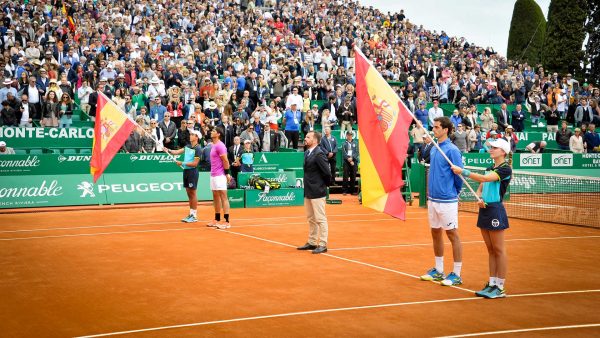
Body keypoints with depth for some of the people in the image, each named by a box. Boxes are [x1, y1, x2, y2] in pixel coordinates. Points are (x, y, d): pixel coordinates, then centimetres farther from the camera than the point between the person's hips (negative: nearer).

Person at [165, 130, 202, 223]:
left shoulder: (198, 149, -12)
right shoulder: (187, 146, 12)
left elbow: (195, 163, -16)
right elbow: (177, 152, 9)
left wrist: (182, 163, -14)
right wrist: (169, 151, -8)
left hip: (192, 172, -7)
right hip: (186, 171, 8)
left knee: (193, 193, -3)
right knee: (189, 193, 11)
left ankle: (194, 216, 2)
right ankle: (191, 214, 18)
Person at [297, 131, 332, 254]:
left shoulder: (319, 154, -17)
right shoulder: (307, 153, 10)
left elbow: (327, 172, -19)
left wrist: (324, 184, -5)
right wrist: (307, 186, 8)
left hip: (317, 192, -9)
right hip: (308, 191, 9)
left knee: (320, 219, -2)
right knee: (311, 219, 17)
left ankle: (323, 245, 3)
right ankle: (312, 243, 27)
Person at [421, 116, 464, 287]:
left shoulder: (452, 150, -13)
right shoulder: (433, 149, 11)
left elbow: (459, 174, -12)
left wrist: (455, 192, 1)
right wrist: (429, 191, 15)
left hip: (447, 200, -8)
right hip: (433, 199, 8)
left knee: (452, 235, -1)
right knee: (435, 233, 14)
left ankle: (456, 275, 6)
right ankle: (438, 271, 26)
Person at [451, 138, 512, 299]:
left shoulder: (505, 169, -10)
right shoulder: (489, 168, 16)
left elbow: (484, 179, -23)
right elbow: (480, 187, 17)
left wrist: (462, 171, -23)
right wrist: (479, 198, -5)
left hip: (495, 210, -8)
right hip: (484, 209, 8)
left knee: (498, 250, -2)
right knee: (490, 250, 11)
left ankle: (500, 288, 2)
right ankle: (492, 284, 16)